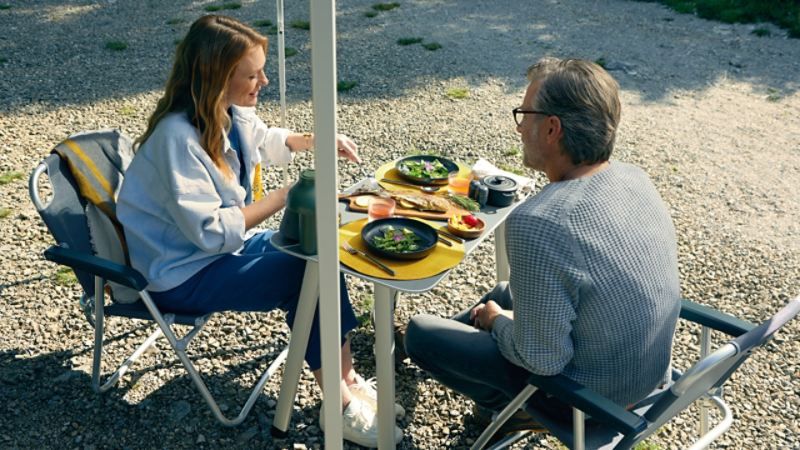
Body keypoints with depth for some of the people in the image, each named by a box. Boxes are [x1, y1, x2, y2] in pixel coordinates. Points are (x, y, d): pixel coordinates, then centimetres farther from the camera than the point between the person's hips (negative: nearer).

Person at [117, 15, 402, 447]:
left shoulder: (232, 114, -2)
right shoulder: (178, 137, -28)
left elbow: (266, 140, 22)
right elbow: (211, 232, -29)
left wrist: (317, 140, 5)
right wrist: (283, 196, -25)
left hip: (224, 243, 8)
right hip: (184, 273, -8)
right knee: (306, 279, -16)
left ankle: (348, 381, -3)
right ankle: (340, 407, -3)